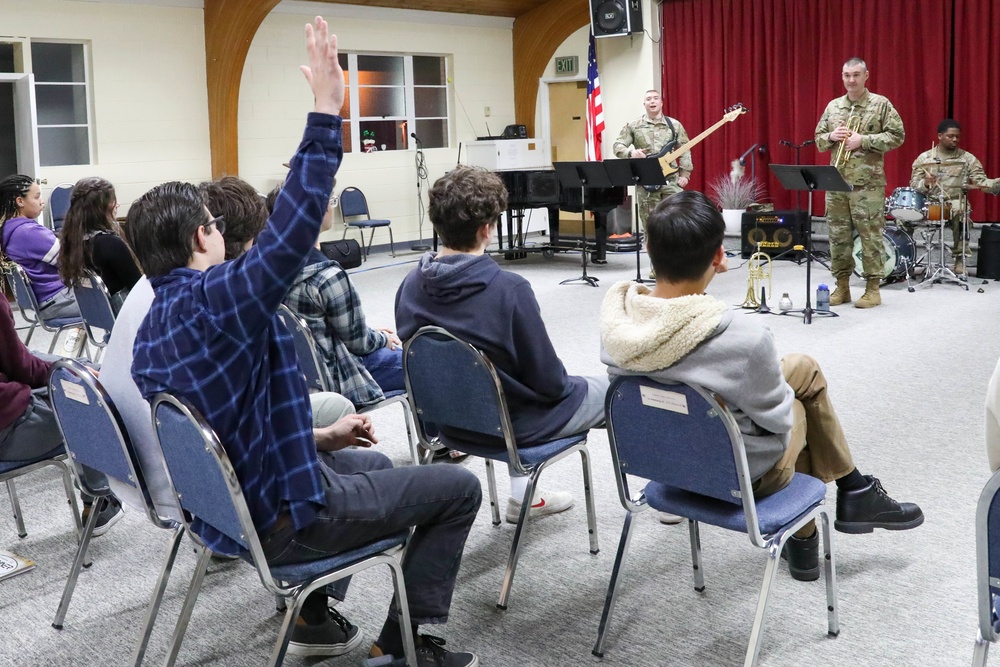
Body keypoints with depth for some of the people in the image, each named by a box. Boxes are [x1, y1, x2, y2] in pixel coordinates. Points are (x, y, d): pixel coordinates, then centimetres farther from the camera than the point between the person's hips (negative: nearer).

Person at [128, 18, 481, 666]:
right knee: (458, 488, 5)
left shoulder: (151, 326, 4)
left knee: (372, 462, 33)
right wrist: (327, 109, -33)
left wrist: (321, 438, 11)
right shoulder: (217, 296, -24)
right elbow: (295, 223, -35)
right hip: (283, 518, -9)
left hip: (229, 506, 9)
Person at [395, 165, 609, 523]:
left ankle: (522, 494, 35)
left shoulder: (410, 286, -11)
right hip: (514, 424, -6)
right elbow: (548, 381, -20)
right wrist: (565, 385, 3)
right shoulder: (509, 290, -29)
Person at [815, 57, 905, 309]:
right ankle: (842, 286, 15)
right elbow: (819, 140, 16)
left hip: (868, 184, -4)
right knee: (838, 236, 6)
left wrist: (863, 140, -14)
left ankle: (872, 288, 5)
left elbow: (897, 136, -5)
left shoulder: (881, 104, -1)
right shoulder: (833, 106, 12)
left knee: (870, 236, -2)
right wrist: (831, 136, -6)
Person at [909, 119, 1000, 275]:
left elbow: (980, 181, 0)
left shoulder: (967, 158, 7)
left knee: (961, 213, -36)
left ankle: (960, 258, -25)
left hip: (956, 202, -1)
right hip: (929, 203, 1)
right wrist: (925, 183, -19)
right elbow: (913, 185, 3)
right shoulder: (924, 158, 8)